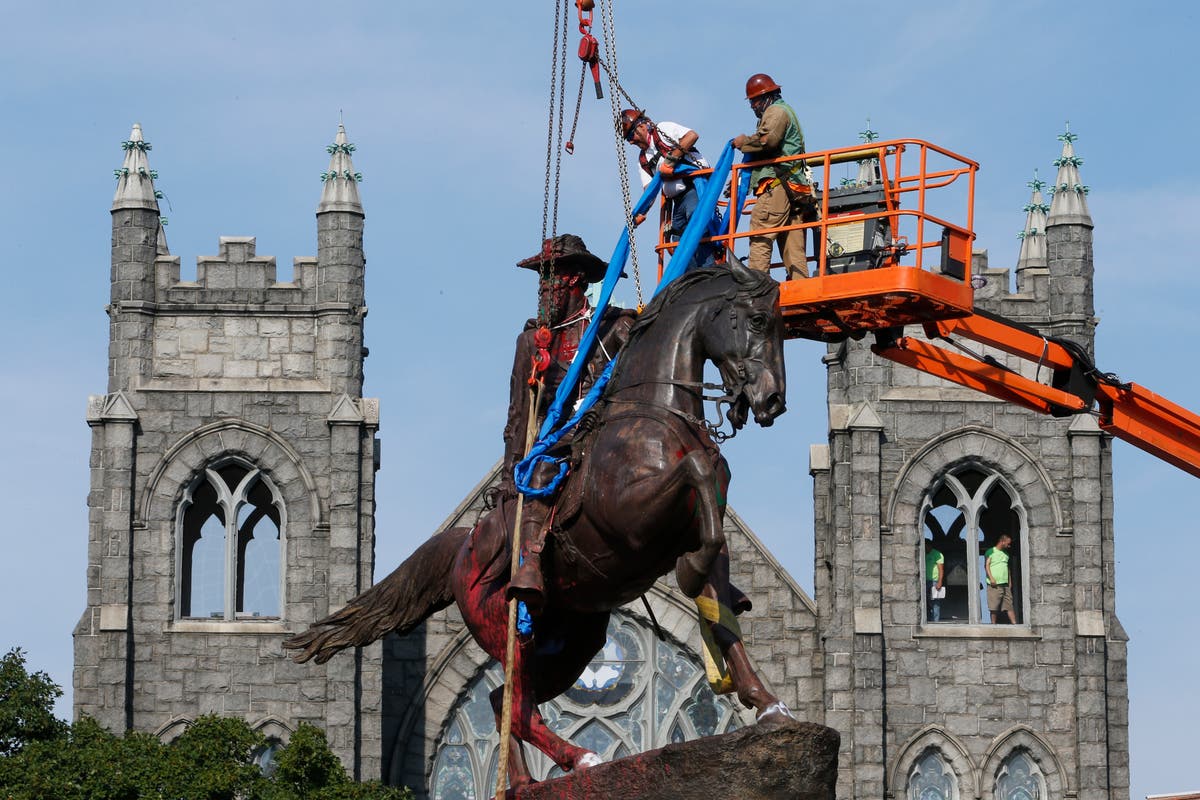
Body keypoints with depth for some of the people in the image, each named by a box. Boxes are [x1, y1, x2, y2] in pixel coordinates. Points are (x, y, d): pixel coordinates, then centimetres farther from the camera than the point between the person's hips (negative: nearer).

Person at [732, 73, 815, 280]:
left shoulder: (775, 111, 1)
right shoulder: (787, 112, 33)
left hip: (776, 185, -10)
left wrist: (744, 142, -2)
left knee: (760, 239, -16)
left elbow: (767, 139, -17)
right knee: (794, 248, 3)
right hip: (795, 190, 10)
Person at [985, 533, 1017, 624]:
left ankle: (1014, 624, -4)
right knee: (994, 607, -4)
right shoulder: (991, 551, -1)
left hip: (1005, 585, 6)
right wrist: (991, 578, -19)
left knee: (1009, 606, 0)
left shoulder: (1005, 554, 20)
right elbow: (986, 565, -8)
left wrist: (1009, 581, 18)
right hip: (995, 585, -6)